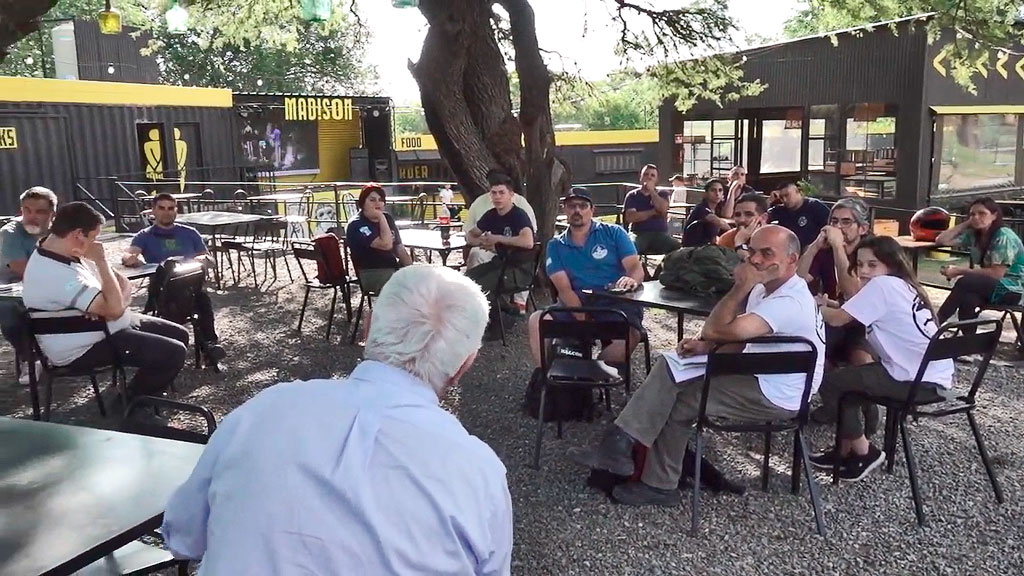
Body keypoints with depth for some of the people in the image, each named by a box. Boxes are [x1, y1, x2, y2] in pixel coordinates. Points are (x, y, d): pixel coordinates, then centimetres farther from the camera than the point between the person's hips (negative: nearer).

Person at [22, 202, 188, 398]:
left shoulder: (65, 253, 2)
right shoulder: (55, 274, -31)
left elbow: (122, 283, 5)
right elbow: (114, 309, -32)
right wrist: (101, 260, -25)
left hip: (108, 325, 10)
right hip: (85, 348, -10)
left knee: (179, 335, 10)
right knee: (174, 353, -18)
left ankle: (142, 391, 25)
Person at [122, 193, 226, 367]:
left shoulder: (190, 233, 26)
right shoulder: (145, 236, 20)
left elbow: (207, 258, 21)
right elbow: (127, 256, 2)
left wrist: (202, 259, -6)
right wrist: (131, 258, -25)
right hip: (162, 287, -2)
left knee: (202, 296, -37)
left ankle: (210, 343, -45)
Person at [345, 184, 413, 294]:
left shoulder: (387, 218, 11)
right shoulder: (356, 225, -13)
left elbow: (399, 247, 13)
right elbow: (386, 244, -23)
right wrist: (381, 217, -18)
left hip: (394, 267, 8)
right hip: (371, 273, -8)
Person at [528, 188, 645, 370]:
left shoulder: (614, 233, 9)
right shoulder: (556, 245, 11)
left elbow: (636, 268, -1)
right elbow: (564, 288, -1)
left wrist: (632, 280, -29)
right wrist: (584, 320, -19)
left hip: (618, 301, -1)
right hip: (578, 303, 2)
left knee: (628, 336, -35)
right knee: (537, 320, -26)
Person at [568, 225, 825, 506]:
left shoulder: (789, 303, -27)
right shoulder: (767, 287, 6)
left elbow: (715, 329, -34)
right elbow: (739, 336, 16)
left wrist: (741, 287, -23)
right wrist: (707, 346, -4)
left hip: (772, 397, -10)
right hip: (756, 374, 10)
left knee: (676, 401, -7)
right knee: (669, 368, 1)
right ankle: (620, 444, -2)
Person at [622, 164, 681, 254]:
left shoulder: (663, 194, 15)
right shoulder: (632, 195, 11)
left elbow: (663, 209, -8)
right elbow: (629, 217, -5)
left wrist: (651, 190, -2)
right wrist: (654, 212, -5)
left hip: (660, 234, 1)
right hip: (639, 234, -1)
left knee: (677, 247, -29)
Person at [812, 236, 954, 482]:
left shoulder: (881, 285, -13)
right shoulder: (902, 285, 14)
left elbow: (837, 319, -11)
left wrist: (817, 306, 7)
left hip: (921, 382, -10)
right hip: (934, 377, 10)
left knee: (830, 382, -1)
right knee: (846, 377, 20)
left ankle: (862, 452, 12)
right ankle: (846, 450, 27)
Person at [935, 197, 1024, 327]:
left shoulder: (1004, 236, -15)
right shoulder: (973, 235, 4)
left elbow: (997, 273, -20)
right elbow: (941, 241, -1)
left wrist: (960, 271, -21)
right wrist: (966, 223, -3)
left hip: (1014, 289, -5)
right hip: (992, 285, 5)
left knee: (965, 282, -30)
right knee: (968, 301, -32)